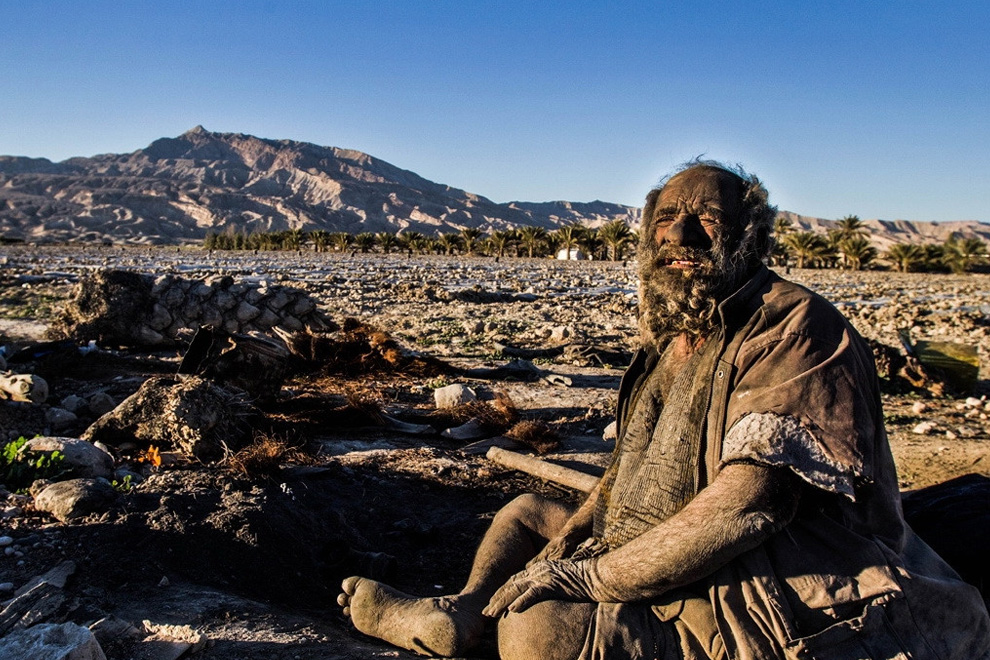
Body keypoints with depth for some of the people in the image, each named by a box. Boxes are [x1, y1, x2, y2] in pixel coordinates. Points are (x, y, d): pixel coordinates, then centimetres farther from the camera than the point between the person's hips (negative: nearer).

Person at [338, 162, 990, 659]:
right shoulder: (671, 341, 11)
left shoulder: (797, 329, -17)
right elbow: (630, 470, 16)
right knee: (525, 512, 17)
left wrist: (588, 575, -23)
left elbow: (747, 505, -28)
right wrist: (569, 537, -2)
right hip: (661, 566, 9)